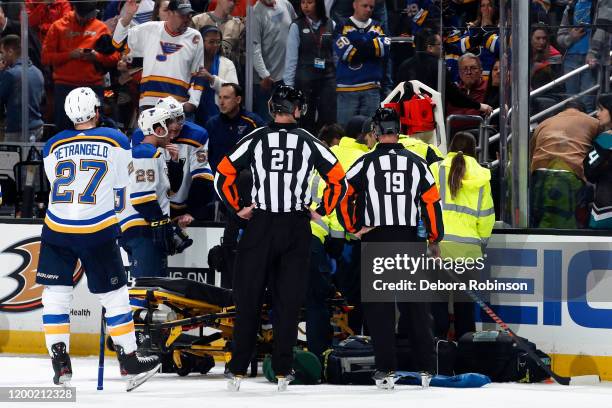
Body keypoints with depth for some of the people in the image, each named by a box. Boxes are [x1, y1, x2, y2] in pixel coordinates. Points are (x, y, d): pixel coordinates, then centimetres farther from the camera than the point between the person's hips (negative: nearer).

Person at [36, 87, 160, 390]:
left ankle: (60, 364, 2)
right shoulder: (116, 141, -2)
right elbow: (121, 183, 8)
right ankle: (129, 363, 12)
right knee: (114, 295, 8)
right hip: (98, 232, -1)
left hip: (57, 230, 1)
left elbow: (56, 183, 13)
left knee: (55, 295, 9)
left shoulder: (53, 146, 2)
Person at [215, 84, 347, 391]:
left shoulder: (255, 139, -1)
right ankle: (282, 372, 7)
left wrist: (237, 209, 8)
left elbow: (222, 176, -3)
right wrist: (321, 212, 11)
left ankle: (237, 370, 3)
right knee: (288, 300, 7)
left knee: (248, 297, 5)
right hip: (297, 229, 1)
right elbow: (339, 181, 2)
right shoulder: (309, 142, 1)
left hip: (259, 226, -1)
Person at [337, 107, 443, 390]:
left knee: (378, 306, 3)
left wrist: (354, 228, 7)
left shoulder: (366, 162, -2)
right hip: (411, 241, 2)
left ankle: (386, 369, -2)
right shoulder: (416, 163, 5)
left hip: (376, 241, -2)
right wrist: (434, 240, 14)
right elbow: (432, 203, 5)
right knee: (416, 304, 9)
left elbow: (343, 195, -6)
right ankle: (426, 369, 9)